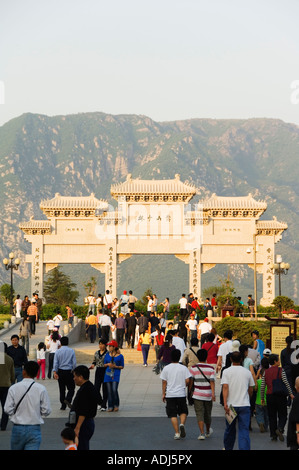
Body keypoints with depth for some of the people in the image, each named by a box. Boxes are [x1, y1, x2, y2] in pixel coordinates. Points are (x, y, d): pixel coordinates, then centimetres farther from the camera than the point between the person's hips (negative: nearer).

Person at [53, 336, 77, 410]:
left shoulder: (58, 351, -1)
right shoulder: (71, 351, -3)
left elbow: (55, 362, -7)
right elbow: (74, 363, -2)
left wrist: (54, 372, -9)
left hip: (60, 371, 2)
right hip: (69, 371, -1)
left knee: (62, 389, 9)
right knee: (71, 388, 5)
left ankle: (63, 405, 11)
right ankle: (68, 399, -21)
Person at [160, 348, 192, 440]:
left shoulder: (166, 368, -2)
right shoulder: (184, 368, -4)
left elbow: (164, 382, 0)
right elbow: (187, 381, -7)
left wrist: (163, 394, 8)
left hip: (170, 395, 0)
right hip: (181, 394, 0)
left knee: (173, 415, 6)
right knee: (183, 412, 15)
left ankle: (177, 433, 1)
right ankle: (182, 424, -14)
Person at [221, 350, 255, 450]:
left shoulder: (226, 371, -2)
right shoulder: (247, 372, 5)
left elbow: (225, 387, -12)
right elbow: (251, 389, 11)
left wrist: (225, 404, -16)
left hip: (231, 404, 0)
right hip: (244, 404, 0)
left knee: (230, 429, 16)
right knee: (244, 430, -3)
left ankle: (228, 448, 31)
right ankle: (244, 448, -14)